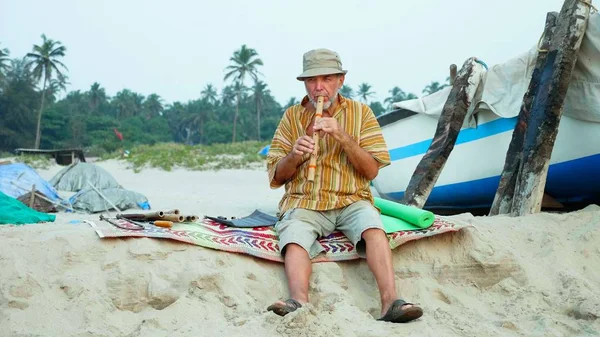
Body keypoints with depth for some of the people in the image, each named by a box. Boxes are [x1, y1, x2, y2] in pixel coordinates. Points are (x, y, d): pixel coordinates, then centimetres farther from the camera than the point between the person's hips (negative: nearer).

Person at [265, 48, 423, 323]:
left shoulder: (361, 113, 7)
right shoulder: (292, 117, 8)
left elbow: (371, 171, -2)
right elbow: (275, 177, 7)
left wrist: (342, 136, -15)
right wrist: (294, 155, -14)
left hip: (351, 201, 0)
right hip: (304, 204, 1)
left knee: (373, 228, -31)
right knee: (294, 239, -31)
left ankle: (390, 303, -40)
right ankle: (299, 303, -49)